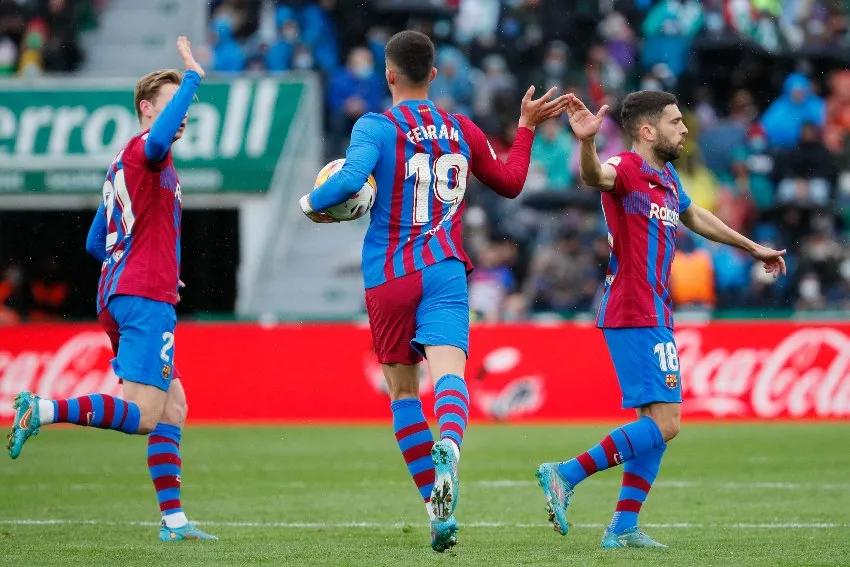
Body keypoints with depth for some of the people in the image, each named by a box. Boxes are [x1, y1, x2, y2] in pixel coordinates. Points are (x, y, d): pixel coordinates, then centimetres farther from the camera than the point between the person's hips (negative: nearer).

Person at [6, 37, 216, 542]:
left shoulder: (127, 163, 22)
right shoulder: (145, 151, -6)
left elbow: (96, 243, 25)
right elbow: (160, 137, -35)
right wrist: (193, 77, -26)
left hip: (120, 294, 10)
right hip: (146, 297, -10)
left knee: (172, 410, 9)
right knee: (142, 416, -15)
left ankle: (173, 520, 6)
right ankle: (43, 411, -19)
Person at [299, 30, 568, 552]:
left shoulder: (377, 127, -3)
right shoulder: (462, 131, 10)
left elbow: (351, 179, -21)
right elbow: (510, 182, 26)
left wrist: (311, 204, -3)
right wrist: (527, 127, 37)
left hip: (387, 279, -1)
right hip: (444, 273, 1)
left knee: (403, 390, 11)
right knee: (448, 368, -17)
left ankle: (439, 509, 9)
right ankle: (449, 443, -52)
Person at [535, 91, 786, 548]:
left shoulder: (666, 177, 15)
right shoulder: (626, 168, -12)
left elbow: (693, 216, 35)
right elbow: (594, 176, -37)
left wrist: (752, 248, 47)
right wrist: (586, 142, -60)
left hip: (654, 316, 10)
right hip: (636, 317, -10)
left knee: (657, 425, 12)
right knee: (663, 423, -15)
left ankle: (623, 528, 14)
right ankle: (565, 475, -12)